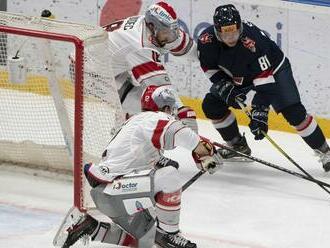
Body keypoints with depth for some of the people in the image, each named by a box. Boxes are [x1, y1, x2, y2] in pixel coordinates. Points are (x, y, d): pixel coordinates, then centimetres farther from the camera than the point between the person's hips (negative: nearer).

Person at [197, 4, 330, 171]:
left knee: (293, 112, -18)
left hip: (272, 69, -6)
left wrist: (259, 112, -44)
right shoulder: (207, 40, -26)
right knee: (211, 105, -3)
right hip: (236, 75, 6)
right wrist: (225, 87, -20)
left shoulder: (253, 41, -41)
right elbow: (209, 68, -6)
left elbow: (264, 79, -40)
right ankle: (238, 146, 16)